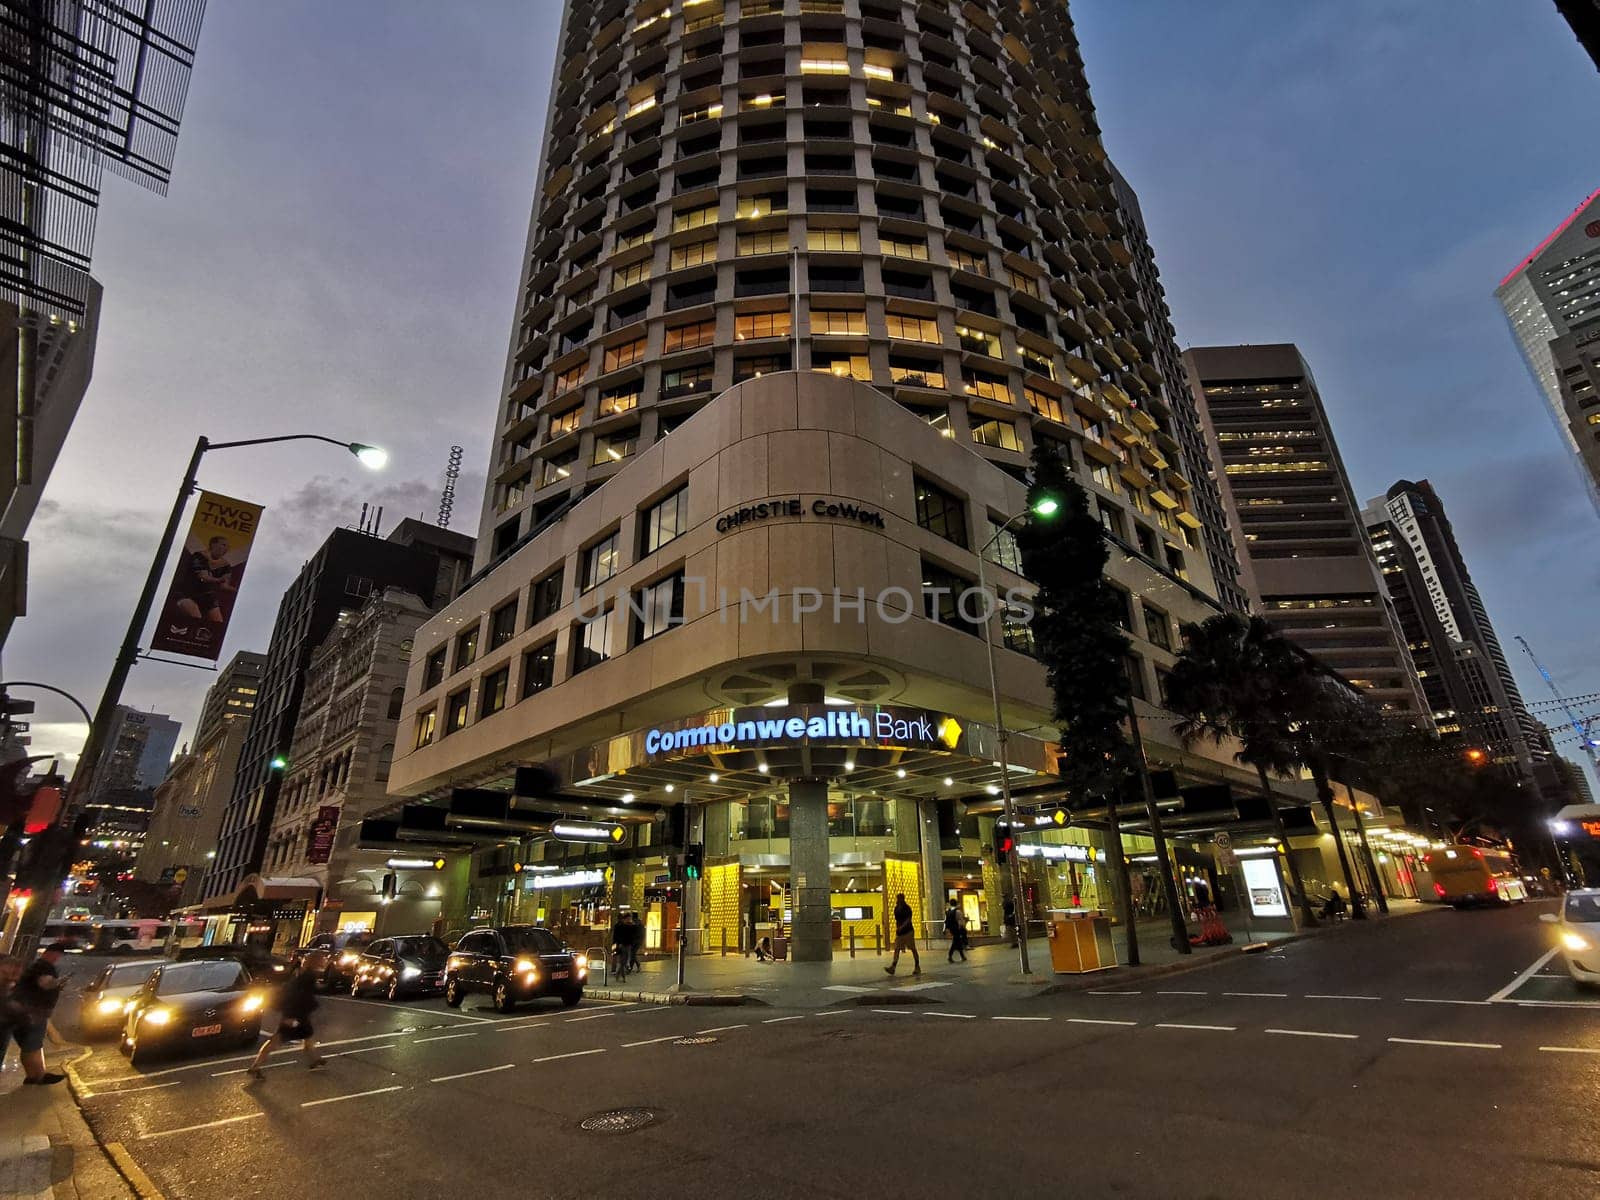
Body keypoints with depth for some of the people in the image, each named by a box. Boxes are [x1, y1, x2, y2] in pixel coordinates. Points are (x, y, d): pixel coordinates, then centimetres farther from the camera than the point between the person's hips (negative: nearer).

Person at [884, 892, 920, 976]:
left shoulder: (907, 908, -11)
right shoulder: (896, 908, 10)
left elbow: (908, 920, -19)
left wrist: (902, 927, -29)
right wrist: (897, 929, 15)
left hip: (908, 931, -7)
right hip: (899, 932, 7)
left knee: (913, 949, 3)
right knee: (896, 949, -3)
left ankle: (917, 967, 13)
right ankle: (892, 967, -10)